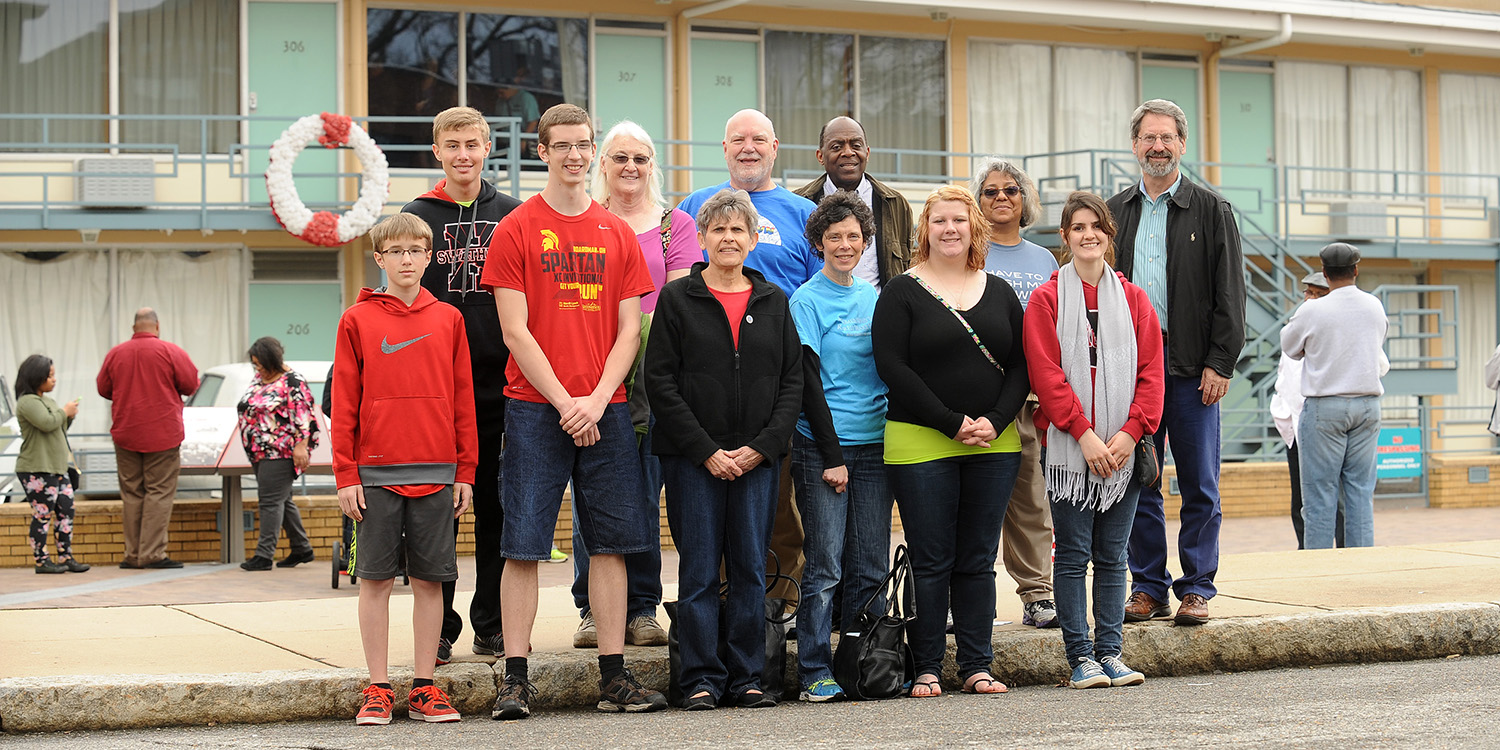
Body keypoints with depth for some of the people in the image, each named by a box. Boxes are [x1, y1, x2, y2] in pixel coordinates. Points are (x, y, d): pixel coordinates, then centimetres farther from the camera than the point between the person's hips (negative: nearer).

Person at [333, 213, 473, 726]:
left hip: (436, 472, 2)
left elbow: (463, 399, 8)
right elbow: (344, 404, 1)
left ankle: (424, 688, 12)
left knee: (430, 578, 5)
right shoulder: (357, 320, 2)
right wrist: (346, 475, -4)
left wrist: (465, 471, 5)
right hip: (376, 472, -1)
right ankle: (378, 688, 10)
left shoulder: (448, 319, 7)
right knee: (375, 578, 3)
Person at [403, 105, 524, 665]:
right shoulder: (417, 218, 5)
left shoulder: (512, 216, 8)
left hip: (499, 383, 1)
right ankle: (439, 629, 9)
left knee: (496, 508, 5)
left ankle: (492, 625, 15)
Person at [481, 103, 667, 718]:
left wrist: (597, 400, -7)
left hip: (605, 409, 3)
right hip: (535, 408, -3)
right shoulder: (515, 229, 1)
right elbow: (516, 330, -4)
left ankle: (615, 677, 9)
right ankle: (516, 679, 0)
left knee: (610, 543, 4)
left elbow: (629, 330, 7)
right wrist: (565, 402, -11)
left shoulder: (618, 234, 12)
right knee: (523, 545, -4)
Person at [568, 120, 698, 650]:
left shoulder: (675, 225, 12)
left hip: (652, 370, 0)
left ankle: (641, 610, 7)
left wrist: (639, 333, -12)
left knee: (645, 491, 0)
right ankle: (592, 610, 4)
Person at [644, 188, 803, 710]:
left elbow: (793, 379, 7)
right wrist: (706, 451, -10)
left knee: (751, 569, 4)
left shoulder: (773, 301, 10)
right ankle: (702, 680, 7)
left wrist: (762, 446, -6)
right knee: (699, 570, 0)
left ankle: (747, 678, 12)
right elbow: (659, 380, -4)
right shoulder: (677, 299, 2)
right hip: (693, 457, -2)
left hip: (758, 458, 2)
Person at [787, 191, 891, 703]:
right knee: (825, 565, -5)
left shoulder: (875, 297, 13)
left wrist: (895, 435, 7)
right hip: (822, 446, -5)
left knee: (871, 567, 5)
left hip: (874, 444, 5)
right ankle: (816, 673, 1)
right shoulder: (807, 301, -3)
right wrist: (832, 455, -11)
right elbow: (808, 381, -7)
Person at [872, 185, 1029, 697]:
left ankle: (976, 665, 13)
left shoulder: (1000, 293, 13)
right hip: (920, 444, -4)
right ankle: (927, 668, 7)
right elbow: (892, 367, -9)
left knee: (978, 559, 7)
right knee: (930, 561, -1)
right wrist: (953, 423, -13)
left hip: (994, 444, 4)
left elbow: (1021, 365, 9)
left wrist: (994, 421, -7)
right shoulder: (901, 293, 0)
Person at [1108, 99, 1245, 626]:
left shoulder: (1211, 211, 4)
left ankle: (1196, 589, 8)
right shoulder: (1115, 212, 13)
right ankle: (1148, 587, 12)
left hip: (1192, 368, -2)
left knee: (1199, 485, 1)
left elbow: (1229, 292, 0)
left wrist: (1220, 363, -8)